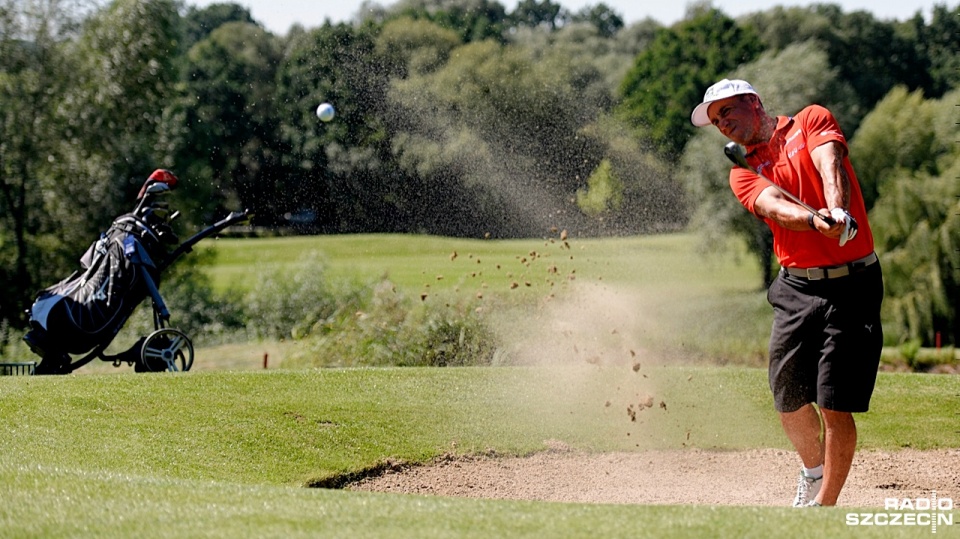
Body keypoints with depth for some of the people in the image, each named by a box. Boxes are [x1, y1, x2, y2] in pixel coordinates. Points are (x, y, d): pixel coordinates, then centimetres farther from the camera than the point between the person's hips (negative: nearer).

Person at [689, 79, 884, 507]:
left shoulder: (812, 120, 4)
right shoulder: (743, 173, 8)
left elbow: (830, 165, -17)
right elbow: (776, 206, -13)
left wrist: (837, 210, -38)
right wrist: (817, 221, -35)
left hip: (851, 284, -4)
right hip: (795, 288, 4)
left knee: (835, 406, -9)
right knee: (789, 401, 11)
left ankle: (824, 506, 0)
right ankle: (813, 470, 39)